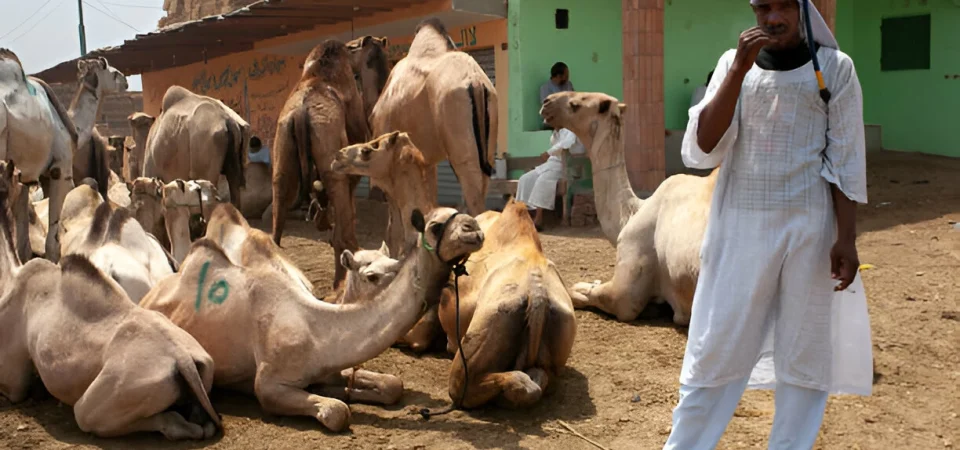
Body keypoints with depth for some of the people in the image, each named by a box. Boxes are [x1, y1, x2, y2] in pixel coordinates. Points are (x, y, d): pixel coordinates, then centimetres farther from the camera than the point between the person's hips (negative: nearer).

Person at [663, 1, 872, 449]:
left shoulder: (834, 66, 1)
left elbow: (846, 160, 1)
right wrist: (739, 69, -14)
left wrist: (846, 238, -5)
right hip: (740, 227, 1)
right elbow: (702, 147, -6)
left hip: (808, 227, -1)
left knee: (804, 353, 6)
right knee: (716, 348, 4)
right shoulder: (734, 63, 5)